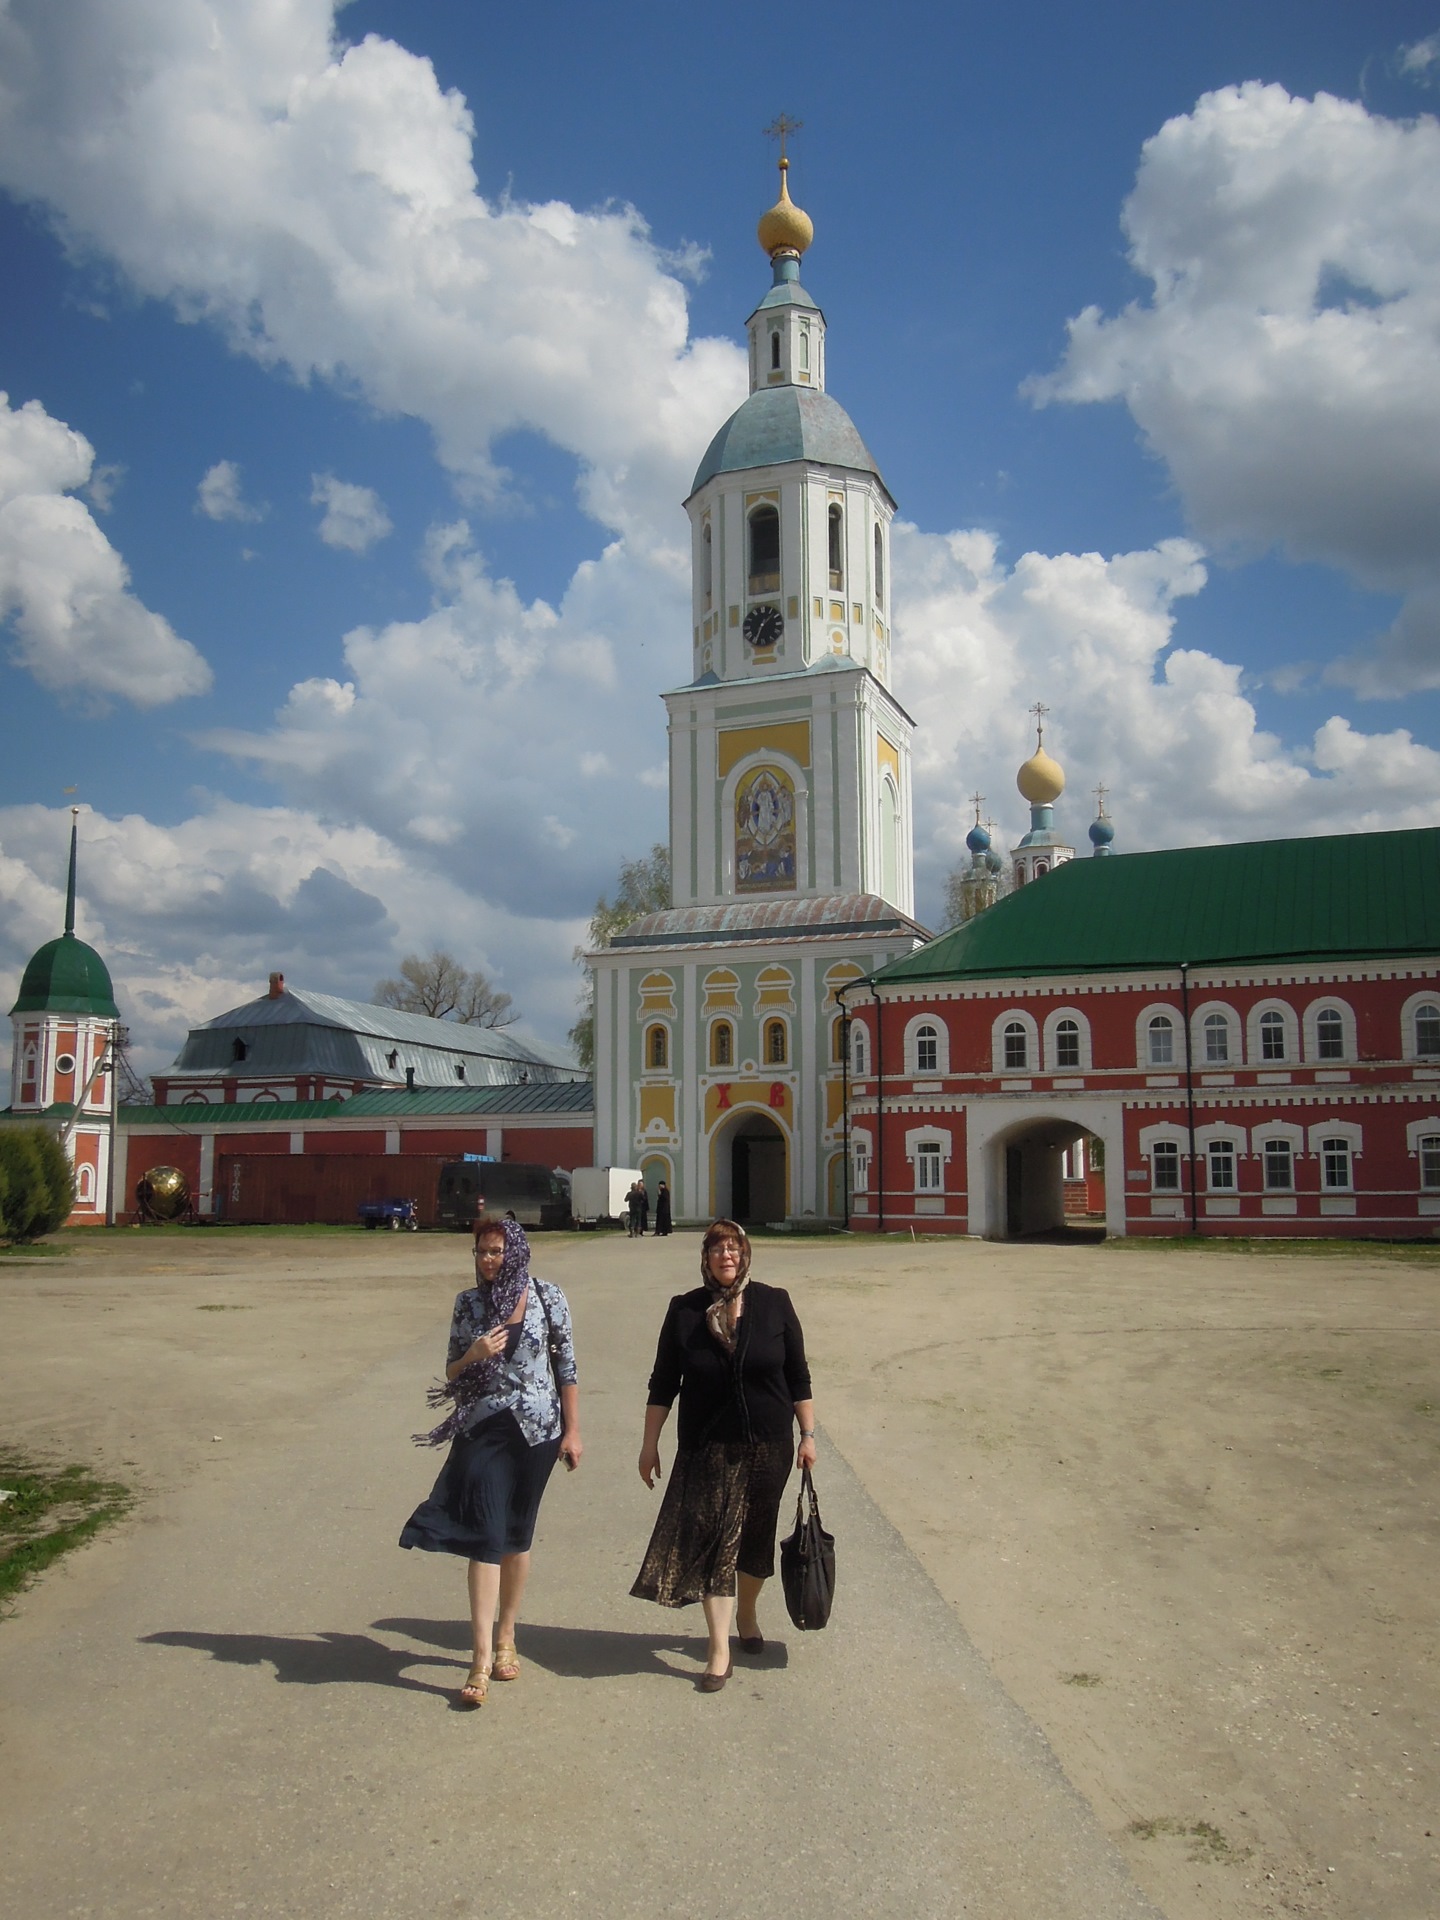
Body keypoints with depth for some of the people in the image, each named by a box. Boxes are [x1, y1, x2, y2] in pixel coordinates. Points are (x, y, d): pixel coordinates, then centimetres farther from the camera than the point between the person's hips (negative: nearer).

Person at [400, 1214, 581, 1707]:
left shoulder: (547, 1298, -2)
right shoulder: (468, 1303, 2)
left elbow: (567, 1366, 1)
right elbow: (451, 1374, 8)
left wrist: (572, 1431, -1)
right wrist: (473, 1355, -14)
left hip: (536, 1429, 0)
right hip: (484, 1430, 0)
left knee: (517, 1536, 11)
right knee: (485, 1535, -9)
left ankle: (505, 1639, 28)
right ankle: (482, 1659, -9)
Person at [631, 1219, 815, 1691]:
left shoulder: (774, 1303, -3)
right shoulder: (684, 1310, -2)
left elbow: (798, 1375, 3)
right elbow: (663, 1382, 3)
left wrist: (808, 1434, 2)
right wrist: (650, 1443, 1)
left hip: (768, 1445, 1)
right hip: (707, 1448, -1)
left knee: (756, 1537, 14)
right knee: (712, 1542, -7)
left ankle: (747, 1614, 38)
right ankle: (719, 1650, -1)